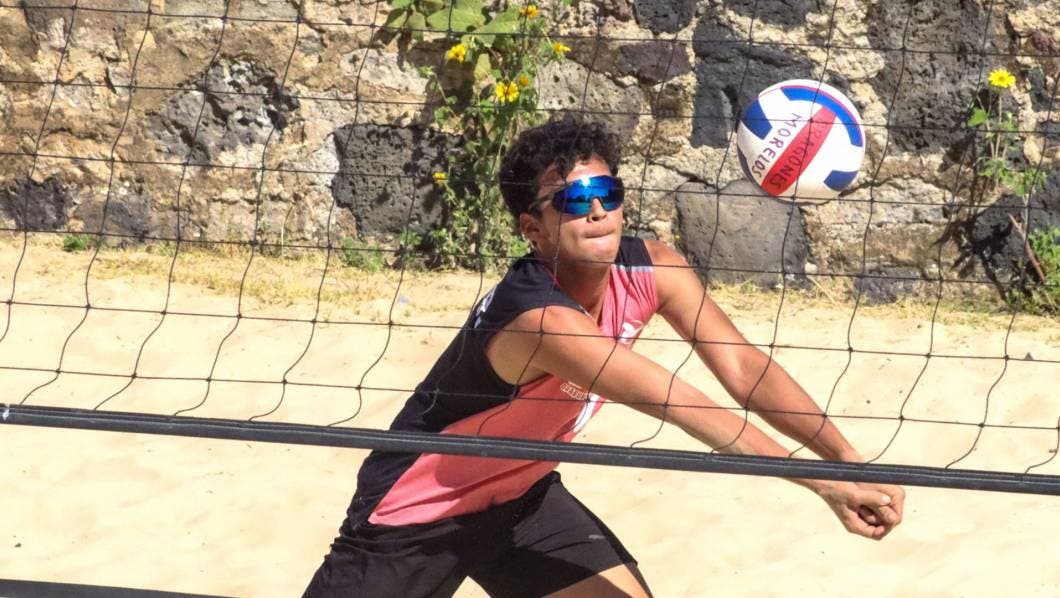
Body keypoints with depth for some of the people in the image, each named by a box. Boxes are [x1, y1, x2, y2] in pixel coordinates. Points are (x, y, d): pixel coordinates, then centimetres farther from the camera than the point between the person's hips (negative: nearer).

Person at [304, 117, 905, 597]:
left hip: (520, 492, 7)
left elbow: (744, 367, -17)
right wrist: (822, 484, -39)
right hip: (417, 506, -7)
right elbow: (681, 407, -38)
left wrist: (850, 461, -29)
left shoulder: (651, 272, -14)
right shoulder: (541, 318, -36)